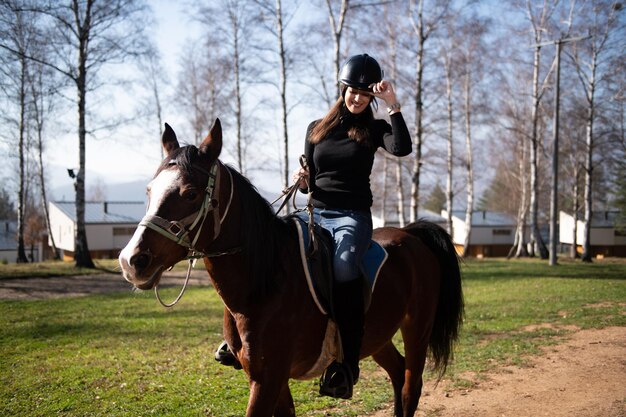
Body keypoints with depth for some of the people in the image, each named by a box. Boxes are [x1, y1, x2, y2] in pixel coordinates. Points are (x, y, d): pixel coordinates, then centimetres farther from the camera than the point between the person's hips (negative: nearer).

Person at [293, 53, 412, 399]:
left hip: (353, 216, -4)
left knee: (343, 266, -36)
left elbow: (402, 148, -15)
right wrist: (301, 180, -4)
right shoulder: (316, 130, 16)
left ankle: (347, 362, -36)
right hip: (316, 212, 4)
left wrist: (392, 104, -14)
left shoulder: (374, 130, 7)